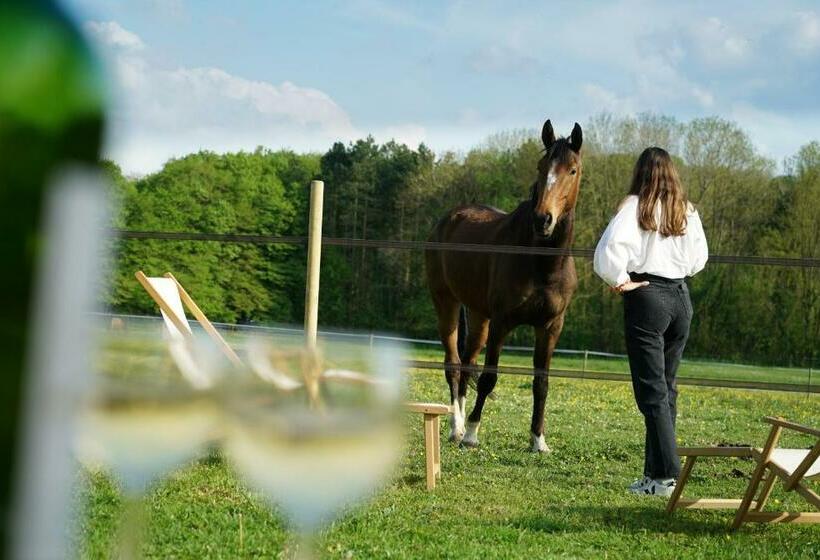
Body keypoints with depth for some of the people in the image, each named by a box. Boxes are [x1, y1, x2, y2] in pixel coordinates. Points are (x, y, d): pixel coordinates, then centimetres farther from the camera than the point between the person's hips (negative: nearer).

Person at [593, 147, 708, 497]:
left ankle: (665, 475, -9)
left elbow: (610, 248, -22)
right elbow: (700, 258, 18)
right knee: (667, 388, 14)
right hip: (681, 297, 6)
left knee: (652, 390, -5)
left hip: (646, 296, -6)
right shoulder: (687, 211, 8)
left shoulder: (636, 206, -8)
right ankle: (657, 469, 18)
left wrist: (619, 281, -9)